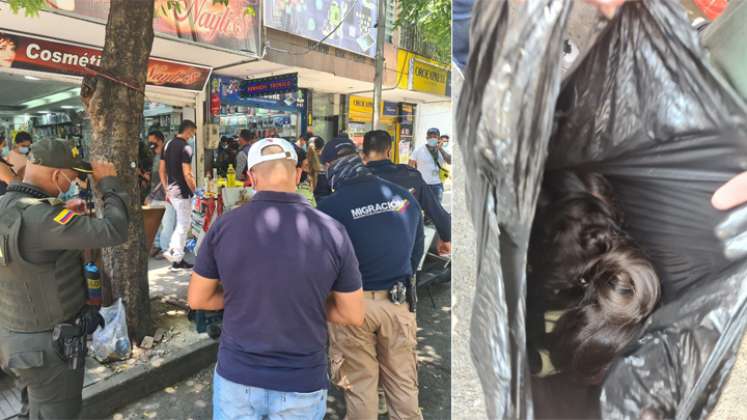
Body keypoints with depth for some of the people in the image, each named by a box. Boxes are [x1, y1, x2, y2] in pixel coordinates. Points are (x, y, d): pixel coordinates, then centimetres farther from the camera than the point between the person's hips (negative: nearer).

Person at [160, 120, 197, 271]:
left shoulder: (168, 145, 9)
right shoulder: (185, 148, -16)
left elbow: (161, 170, 12)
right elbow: (187, 174, -21)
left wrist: (167, 191, 17)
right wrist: (196, 192, -12)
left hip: (171, 190, 8)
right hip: (182, 191, -8)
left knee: (182, 223, 22)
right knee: (183, 225, 3)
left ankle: (172, 250, 20)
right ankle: (177, 259, 9)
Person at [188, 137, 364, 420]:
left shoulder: (224, 226, -11)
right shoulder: (331, 231, -15)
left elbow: (197, 300, 1)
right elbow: (354, 315, -6)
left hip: (236, 376, 1)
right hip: (302, 384, 0)